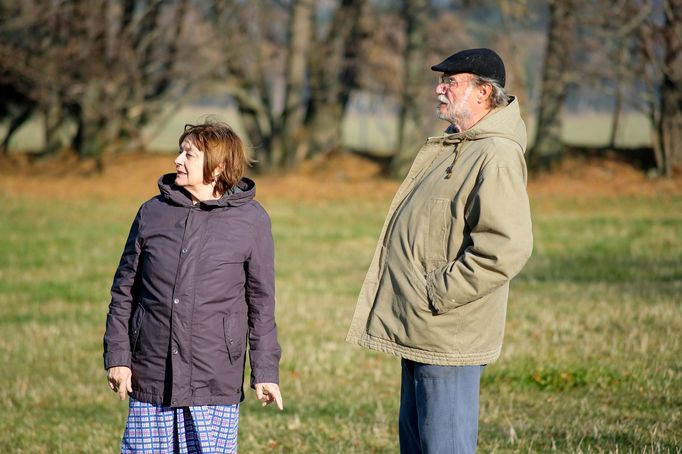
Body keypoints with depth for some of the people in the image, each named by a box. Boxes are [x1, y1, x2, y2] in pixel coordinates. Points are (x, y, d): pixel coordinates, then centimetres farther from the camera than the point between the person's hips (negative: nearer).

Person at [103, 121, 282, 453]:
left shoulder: (251, 220, 0)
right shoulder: (153, 212, 6)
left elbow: (260, 301, 4)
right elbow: (124, 289, 10)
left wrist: (265, 372, 2)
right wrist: (117, 356, 4)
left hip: (216, 381, -2)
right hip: (150, 376, 3)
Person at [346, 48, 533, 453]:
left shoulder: (497, 157, -17)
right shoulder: (450, 147, 15)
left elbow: (506, 248, -28)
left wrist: (436, 293, -22)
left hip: (449, 339, -10)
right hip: (417, 331, 10)